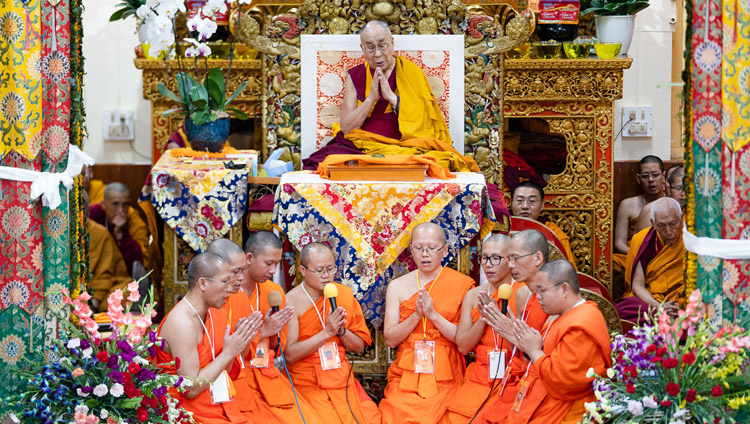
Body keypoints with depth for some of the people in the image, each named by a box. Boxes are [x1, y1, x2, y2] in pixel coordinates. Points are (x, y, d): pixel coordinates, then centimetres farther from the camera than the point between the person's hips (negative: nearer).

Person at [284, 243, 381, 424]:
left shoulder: (343, 293, 6)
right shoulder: (292, 301, -8)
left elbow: (359, 347, 9)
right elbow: (289, 355, -15)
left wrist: (342, 330, -10)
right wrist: (326, 332, -18)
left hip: (343, 381, 4)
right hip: (308, 386, -4)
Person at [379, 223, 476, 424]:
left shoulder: (462, 284, 2)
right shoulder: (398, 286, 9)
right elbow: (390, 339, 4)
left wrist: (433, 315, -12)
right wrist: (416, 315, -10)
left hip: (445, 379, -1)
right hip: (405, 376, 2)